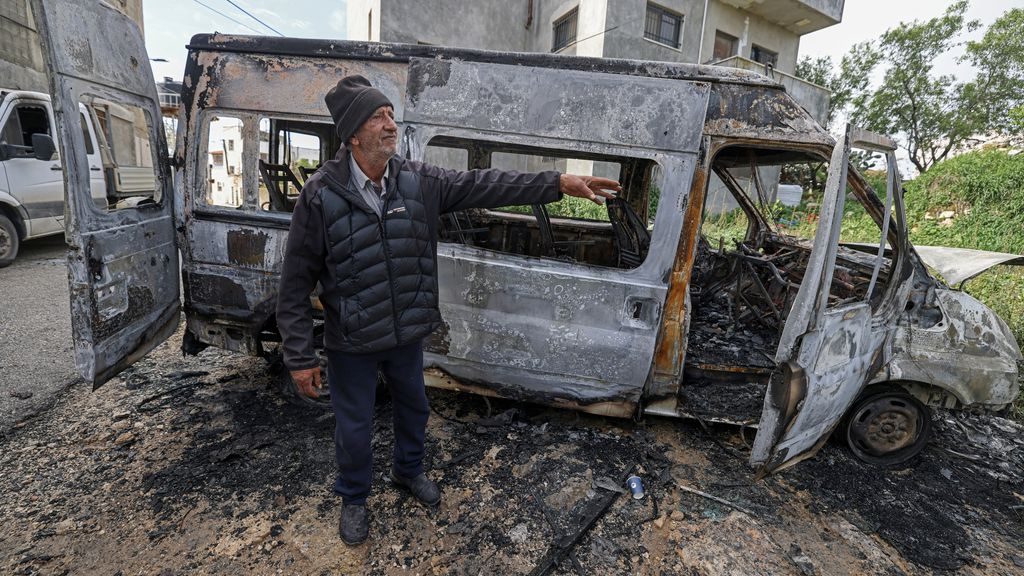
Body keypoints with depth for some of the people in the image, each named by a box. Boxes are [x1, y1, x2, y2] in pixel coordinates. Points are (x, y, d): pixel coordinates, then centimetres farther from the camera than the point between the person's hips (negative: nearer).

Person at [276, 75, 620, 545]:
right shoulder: (321, 194, -17)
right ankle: (353, 499, 47)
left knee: (414, 407, 25)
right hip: (351, 345, -3)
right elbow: (296, 282, -13)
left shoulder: (419, 181, -7)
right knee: (354, 426, 16)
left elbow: (484, 186, -10)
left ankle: (408, 470, 56)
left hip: (408, 334, 4)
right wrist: (300, 356, -12)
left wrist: (560, 183, -16)